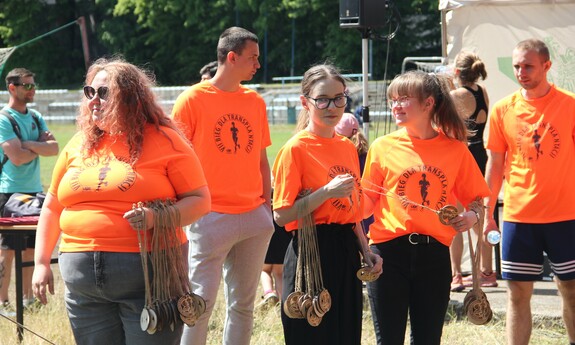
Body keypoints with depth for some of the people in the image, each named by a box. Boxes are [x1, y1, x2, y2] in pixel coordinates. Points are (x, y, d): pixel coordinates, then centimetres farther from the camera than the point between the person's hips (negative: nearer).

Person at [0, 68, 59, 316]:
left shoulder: (36, 118, 13)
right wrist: (41, 147, -4)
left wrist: (29, 144, -12)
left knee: (31, 248, 10)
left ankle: (28, 298, 18)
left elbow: (54, 149, 2)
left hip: (34, 191, 7)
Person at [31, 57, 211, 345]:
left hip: (149, 277, -4)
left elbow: (200, 201, -3)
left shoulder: (164, 141, -2)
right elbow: (52, 207, 19)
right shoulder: (79, 145, 13)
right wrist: (41, 263, 12)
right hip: (84, 286, 5)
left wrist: (159, 217, -20)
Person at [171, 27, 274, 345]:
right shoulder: (192, 100, -5)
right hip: (211, 218, -5)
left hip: (254, 218, 5)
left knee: (243, 303, 8)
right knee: (201, 301, -7)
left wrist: (266, 205, 9)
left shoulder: (255, 101, 12)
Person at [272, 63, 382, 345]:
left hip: (346, 253, 7)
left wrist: (366, 252, 10)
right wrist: (325, 193, -21)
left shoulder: (348, 148, 11)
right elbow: (281, 216, -14)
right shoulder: (295, 149, -10)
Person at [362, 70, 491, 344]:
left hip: (434, 253, 0)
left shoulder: (455, 149, 3)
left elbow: (475, 199, 10)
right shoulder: (383, 147, 3)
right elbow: (367, 205, 6)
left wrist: (472, 215, -11)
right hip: (388, 251, 0)